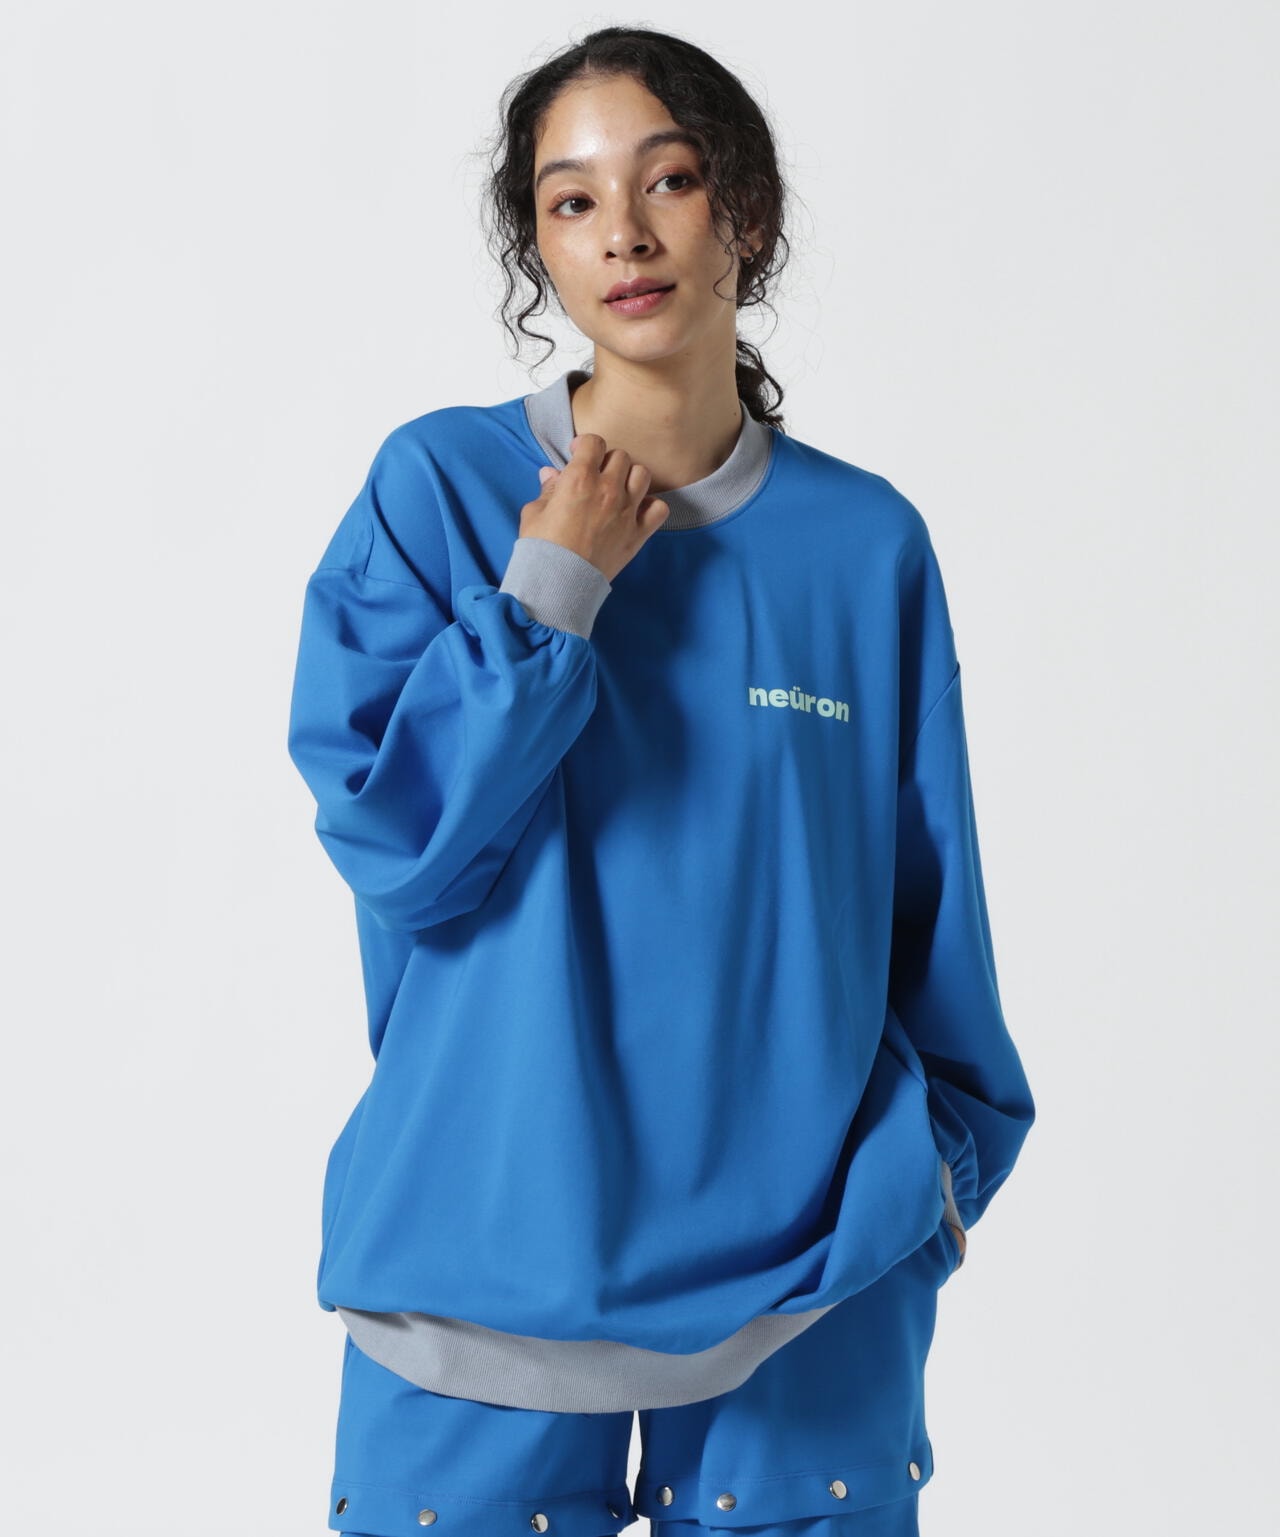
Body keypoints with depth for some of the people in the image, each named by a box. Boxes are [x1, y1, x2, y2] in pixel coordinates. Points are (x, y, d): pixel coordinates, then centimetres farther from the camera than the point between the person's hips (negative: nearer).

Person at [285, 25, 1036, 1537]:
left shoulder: (865, 542, 2)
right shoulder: (440, 488, -2)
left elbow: (929, 899, 9)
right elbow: (394, 849, -9)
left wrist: (938, 1154, 7)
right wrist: (550, 594, -12)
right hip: (492, 1232, -1)